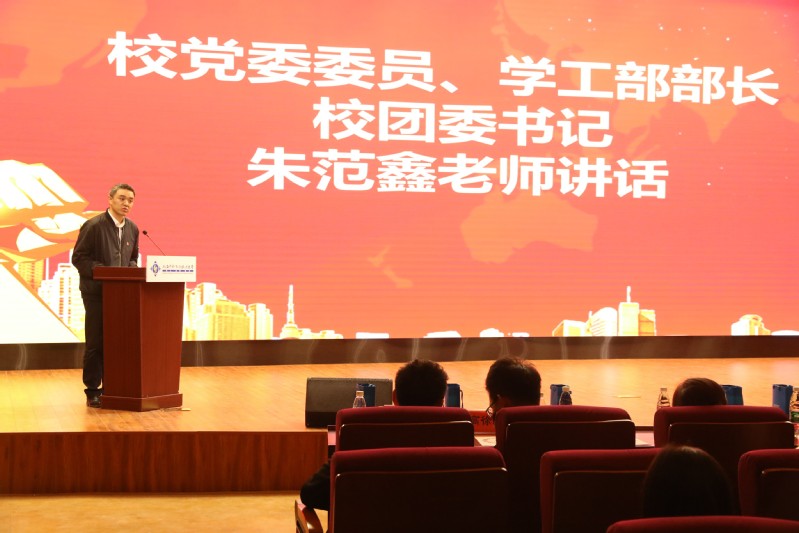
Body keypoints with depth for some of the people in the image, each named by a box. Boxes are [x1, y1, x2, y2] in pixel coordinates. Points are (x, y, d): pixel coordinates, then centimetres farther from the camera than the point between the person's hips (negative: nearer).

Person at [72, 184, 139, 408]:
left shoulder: (132, 229, 10)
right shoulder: (93, 226, -9)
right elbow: (78, 258, -11)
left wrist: (131, 269, -1)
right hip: (96, 291, -5)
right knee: (96, 343, -2)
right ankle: (92, 391, 6)